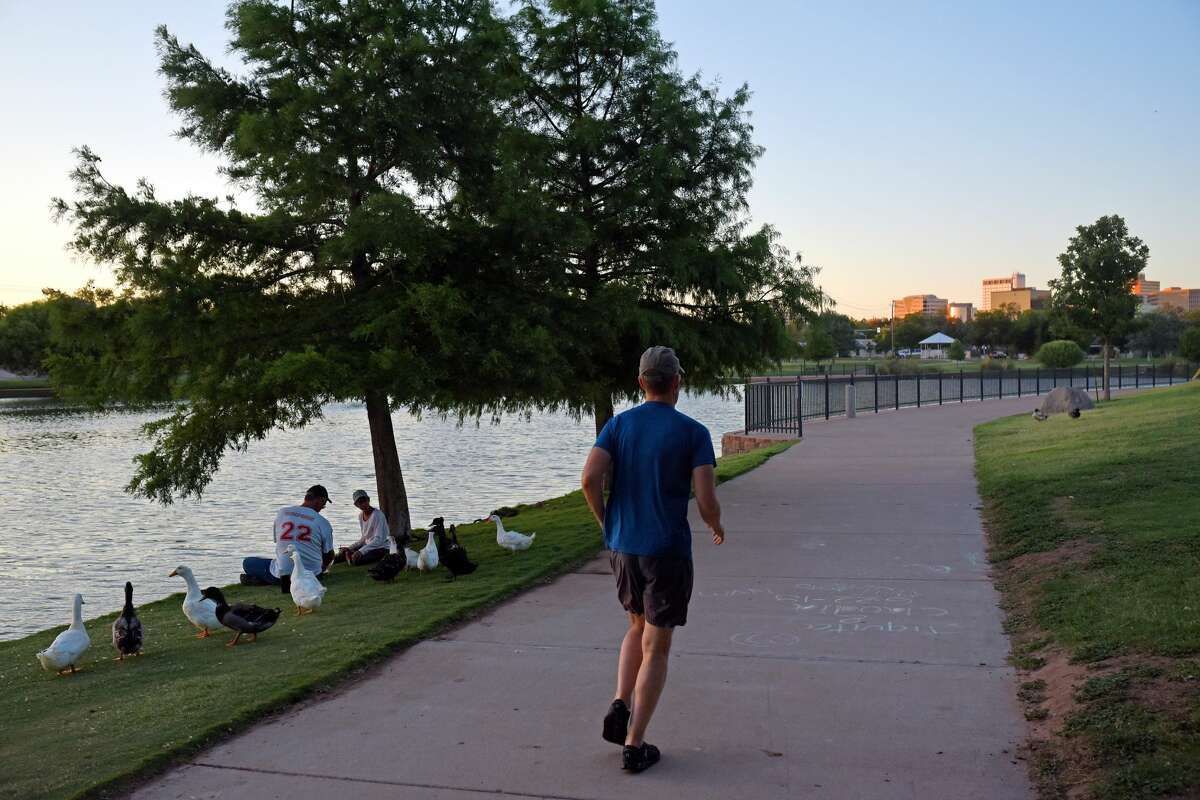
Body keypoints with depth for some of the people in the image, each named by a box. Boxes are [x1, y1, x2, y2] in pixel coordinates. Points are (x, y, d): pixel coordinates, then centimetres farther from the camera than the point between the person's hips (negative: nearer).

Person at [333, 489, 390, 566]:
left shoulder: (378, 515, -18)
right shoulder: (361, 516, 7)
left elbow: (378, 540, -24)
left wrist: (361, 551, -31)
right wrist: (350, 548, 5)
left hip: (381, 549, -8)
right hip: (368, 546, 8)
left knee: (356, 560, -31)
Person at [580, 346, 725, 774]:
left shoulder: (618, 424, 2)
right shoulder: (694, 433, -7)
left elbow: (591, 477, -10)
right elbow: (706, 501, -13)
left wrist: (606, 523, 6)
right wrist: (717, 527, 9)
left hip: (622, 546, 4)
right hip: (667, 550, -4)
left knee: (638, 627, 26)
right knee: (656, 648, 7)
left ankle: (620, 705, 9)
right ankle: (634, 745, 9)